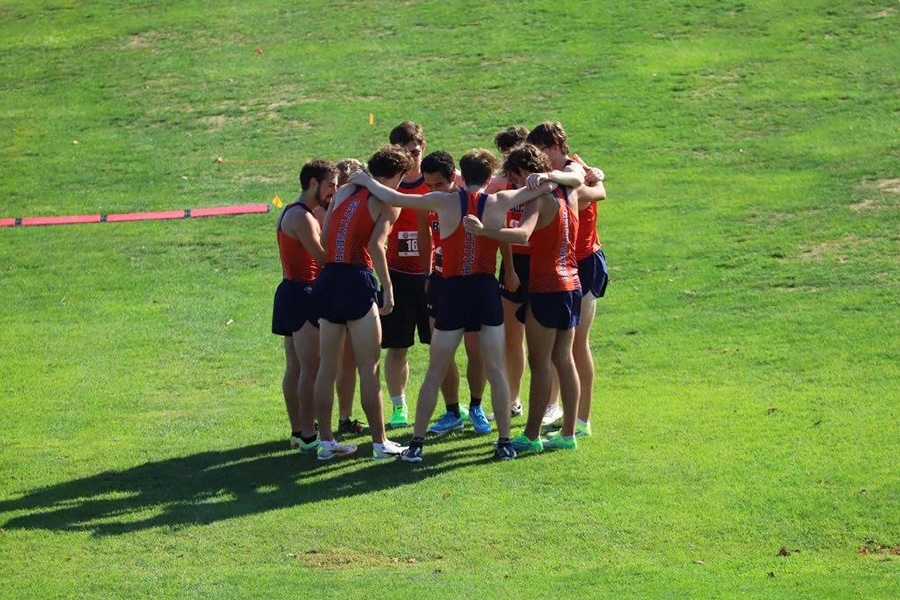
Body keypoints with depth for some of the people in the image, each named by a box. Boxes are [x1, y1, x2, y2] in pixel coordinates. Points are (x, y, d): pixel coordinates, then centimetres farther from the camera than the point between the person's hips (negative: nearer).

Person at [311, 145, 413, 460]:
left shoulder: (344, 192, 15)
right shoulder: (388, 202, -1)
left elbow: (324, 237, 9)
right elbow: (376, 245, -14)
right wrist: (388, 288, -10)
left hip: (328, 279, 6)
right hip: (357, 281, -6)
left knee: (327, 367, 11)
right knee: (369, 369, 1)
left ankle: (326, 441, 15)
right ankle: (380, 442, 7)